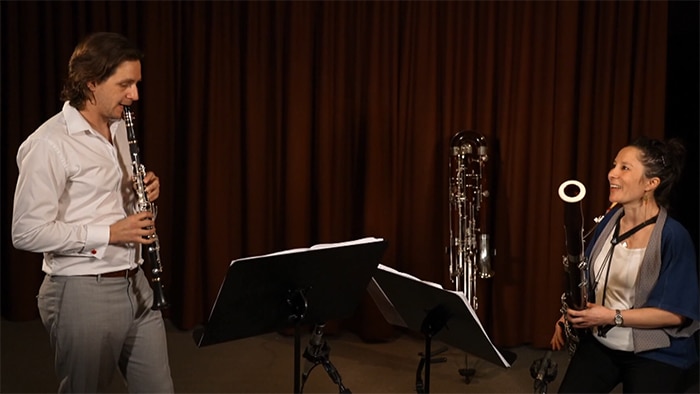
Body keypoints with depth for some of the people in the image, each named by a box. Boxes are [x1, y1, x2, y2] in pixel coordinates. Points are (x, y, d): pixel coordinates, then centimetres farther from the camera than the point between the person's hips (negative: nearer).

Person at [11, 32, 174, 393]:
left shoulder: (118, 129, 9)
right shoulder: (49, 144, -16)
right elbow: (26, 233, -19)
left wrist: (142, 191, 1)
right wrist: (109, 233, -20)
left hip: (134, 283, 8)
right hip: (83, 293, -7)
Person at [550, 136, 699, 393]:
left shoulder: (673, 236, -18)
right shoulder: (609, 221, 0)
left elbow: (677, 312, -19)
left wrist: (613, 317, -23)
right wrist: (570, 315, -2)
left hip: (656, 354, -5)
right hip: (600, 343, 5)